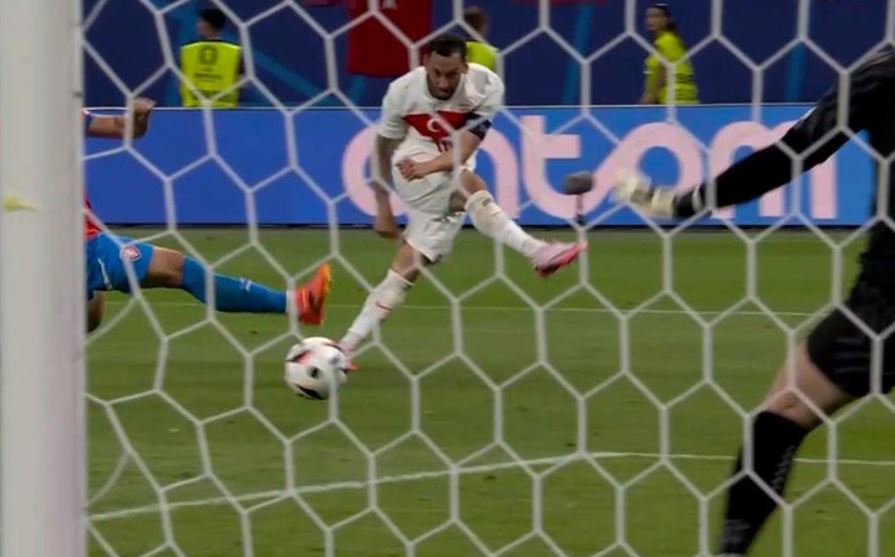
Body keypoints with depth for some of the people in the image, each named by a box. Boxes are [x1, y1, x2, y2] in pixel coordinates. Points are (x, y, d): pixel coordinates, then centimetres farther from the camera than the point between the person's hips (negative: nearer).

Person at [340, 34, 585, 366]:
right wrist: (383, 208, 1)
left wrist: (427, 167, -43)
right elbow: (383, 150, 0)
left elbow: (464, 149, -25)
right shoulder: (402, 91, -14)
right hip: (411, 166, -2)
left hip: (453, 177, 2)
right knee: (468, 184, -34)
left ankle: (347, 345, 2)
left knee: (409, 268, -3)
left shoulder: (486, 86, -17)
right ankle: (536, 252, -41)